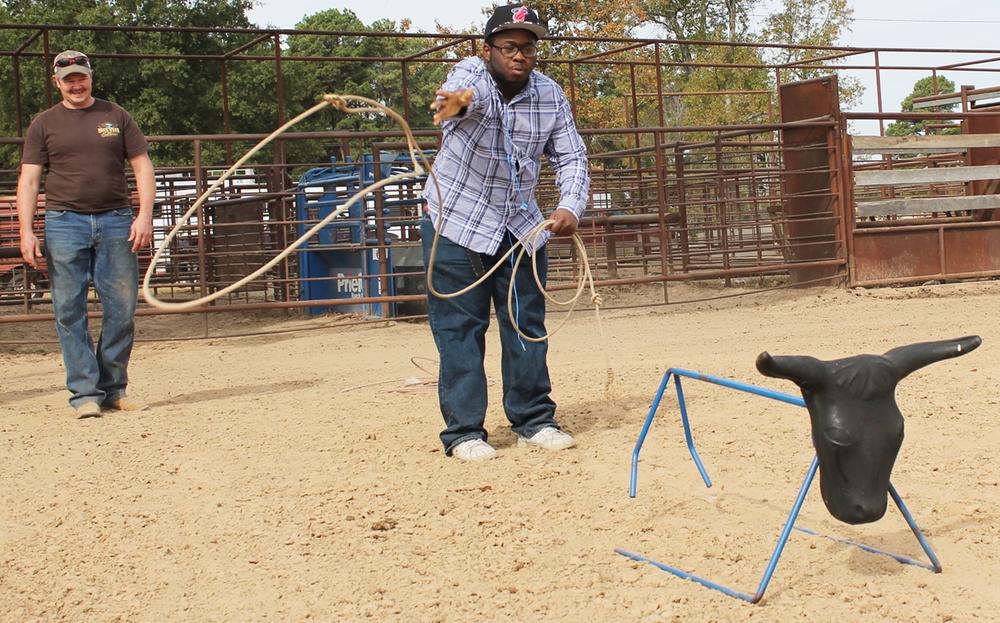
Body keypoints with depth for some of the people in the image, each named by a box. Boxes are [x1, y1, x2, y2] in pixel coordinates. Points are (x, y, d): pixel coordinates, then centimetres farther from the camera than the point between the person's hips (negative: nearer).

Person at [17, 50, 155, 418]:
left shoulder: (116, 117, 11)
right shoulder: (44, 124, 9)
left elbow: (142, 167, 9)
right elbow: (28, 179, 6)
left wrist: (145, 215, -4)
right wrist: (26, 230, -5)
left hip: (116, 221, 1)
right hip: (64, 223, 0)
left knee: (122, 308, 1)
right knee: (69, 311, -3)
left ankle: (113, 388, 14)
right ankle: (85, 392, 3)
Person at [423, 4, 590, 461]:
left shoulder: (551, 96, -5)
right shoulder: (471, 73, -17)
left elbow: (571, 157, -3)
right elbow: (469, 89, -41)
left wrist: (570, 205, -23)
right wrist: (459, 99, -67)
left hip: (521, 226, 4)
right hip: (455, 222, -4)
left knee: (527, 324, 8)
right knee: (460, 328, -3)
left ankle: (533, 421, 20)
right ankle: (463, 431, 5)